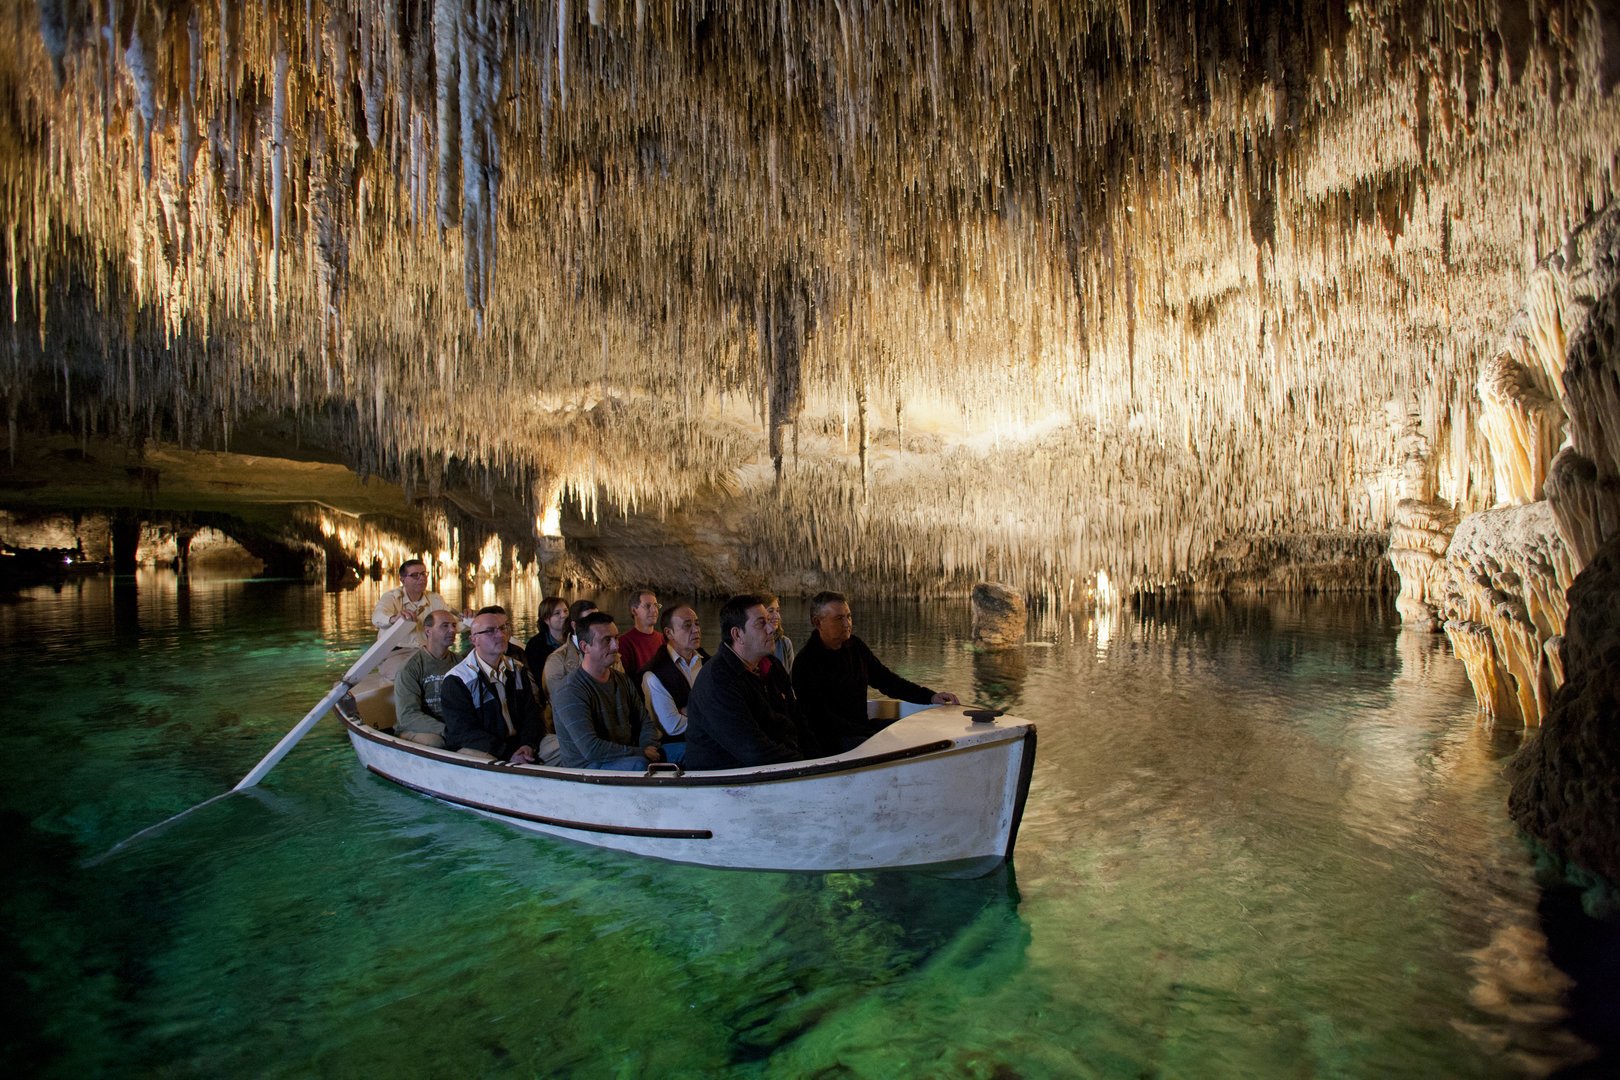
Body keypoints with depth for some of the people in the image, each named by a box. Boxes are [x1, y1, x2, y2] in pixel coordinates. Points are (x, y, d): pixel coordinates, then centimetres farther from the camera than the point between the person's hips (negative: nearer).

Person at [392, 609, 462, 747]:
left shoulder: (458, 662, 6)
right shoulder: (410, 667, -8)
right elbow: (407, 716, -17)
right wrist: (446, 730, -29)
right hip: (414, 730, -4)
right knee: (434, 741, -37)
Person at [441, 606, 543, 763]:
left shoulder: (519, 670, 14)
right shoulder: (456, 680, -7)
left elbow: (531, 711, 8)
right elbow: (463, 731, -14)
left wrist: (528, 744, -14)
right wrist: (509, 754, -23)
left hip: (518, 743, 6)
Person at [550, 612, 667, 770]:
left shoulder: (622, 680, 11)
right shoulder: (569, 692, -16)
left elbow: (645, 722, 15)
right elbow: (591, 748, -24)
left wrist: (649, 748, -7)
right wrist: (641, 753, -19)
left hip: (626, 758, 8)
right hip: (587, 767, -8)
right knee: (640, 764, -36)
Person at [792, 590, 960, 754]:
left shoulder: (855, 646, 7)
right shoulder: (806, 663, -15)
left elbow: (885, 680, 15)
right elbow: (821, 719, -19)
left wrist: (930, 697, 4)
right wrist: (872, 734, -26)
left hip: (862, 726, 8)